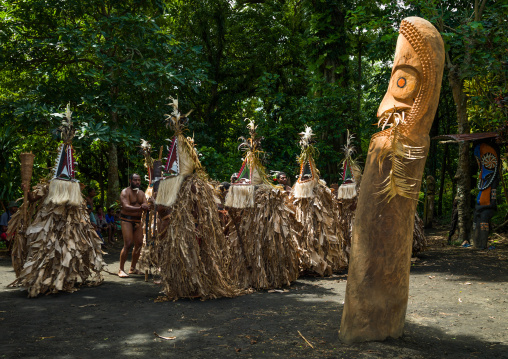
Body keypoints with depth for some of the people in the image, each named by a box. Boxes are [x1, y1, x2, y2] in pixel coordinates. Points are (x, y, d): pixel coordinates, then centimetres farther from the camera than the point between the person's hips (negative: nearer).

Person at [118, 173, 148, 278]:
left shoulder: (141, 193, 13)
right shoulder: (125, 192, -8)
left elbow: (146, 206, 3)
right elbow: (126, 207, -23)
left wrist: (146, 206, -22)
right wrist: (139, 208, -37)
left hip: (138, 220, 7)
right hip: (127, 220, -7)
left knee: (139, 244, 4)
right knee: (128, 244, -15)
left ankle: (132, 268, 18)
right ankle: (121, 270, -7)